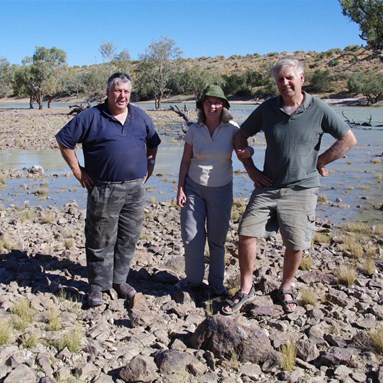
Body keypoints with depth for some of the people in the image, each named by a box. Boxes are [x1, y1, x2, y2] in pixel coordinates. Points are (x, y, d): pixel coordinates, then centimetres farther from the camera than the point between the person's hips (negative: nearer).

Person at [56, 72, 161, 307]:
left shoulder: (141, 117, 9)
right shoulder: (91, 117, -4)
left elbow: (153, 143, 24)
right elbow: (64, 140, -1)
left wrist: (149, 167, 13)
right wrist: (78, 171, -4)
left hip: (136, 189, 4)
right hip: (104, 190, -4)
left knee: (129, 238, 11)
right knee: (101, 241, 3)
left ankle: (120, 280, 27)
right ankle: (98, 286, 15)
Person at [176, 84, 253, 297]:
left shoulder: (232, 128, -7)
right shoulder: (194, 130, -3)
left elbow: (244, 151, -3)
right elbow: (185, 161, 2)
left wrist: (248, 152, -28)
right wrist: (180, 188, -3)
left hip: (221, 189, -1)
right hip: (194, 187, 1)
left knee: (217, 238, 8)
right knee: (191, 237, 3)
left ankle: (217, 283, 24)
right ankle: (194, 280, 22)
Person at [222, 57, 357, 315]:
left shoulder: (319, 110, -5)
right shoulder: (268, 108, 1)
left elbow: (349, 140, 0)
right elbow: (241, 135, 11)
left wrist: (319, 162, -2)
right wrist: (250, 168, 3)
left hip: (301, 189, -2)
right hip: (268, 186, 2)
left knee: (296, 245, 5)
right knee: (247, 233, -4)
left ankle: (286, 289, 30)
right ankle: (246, 289, 13)